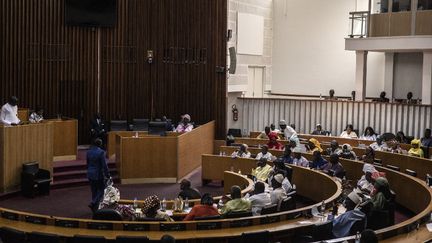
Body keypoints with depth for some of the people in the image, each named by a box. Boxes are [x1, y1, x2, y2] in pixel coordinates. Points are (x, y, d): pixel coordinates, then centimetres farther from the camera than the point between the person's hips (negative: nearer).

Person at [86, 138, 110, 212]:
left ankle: (95, 208, 19)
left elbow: (87, 164, 12)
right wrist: (107, 174, -8)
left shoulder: (89, 152, 2)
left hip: (90, 175, 6)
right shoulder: (101, 152, -17)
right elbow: (104, 165, -16)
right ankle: (93, 203, -12)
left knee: (94, 191, 15)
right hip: (99, 174, -6)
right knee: (101, 190, 6)